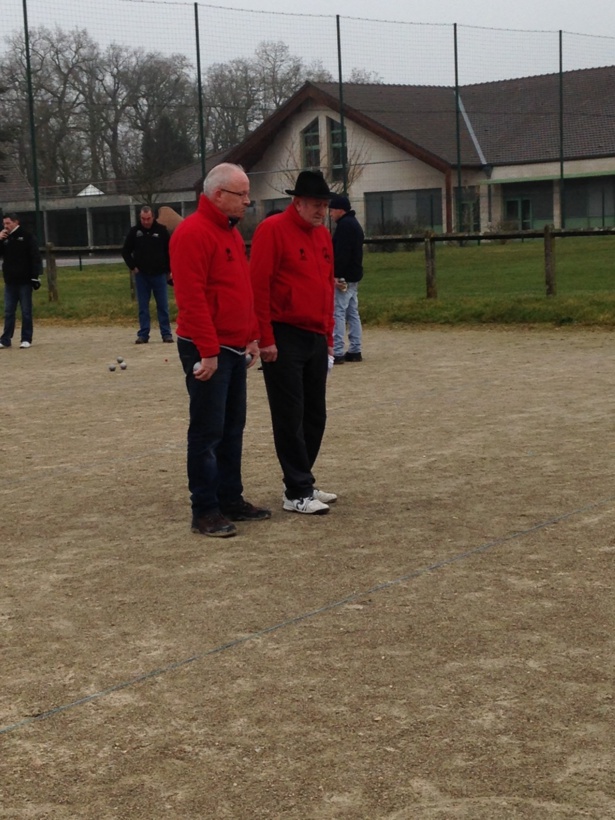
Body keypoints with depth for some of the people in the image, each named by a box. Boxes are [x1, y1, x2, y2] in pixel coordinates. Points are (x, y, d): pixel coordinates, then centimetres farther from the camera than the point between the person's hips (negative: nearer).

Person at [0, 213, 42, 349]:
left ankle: (26, 339, 6)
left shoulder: (26, 237, -4)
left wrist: (35, 276, -14)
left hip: (24, 281, -5)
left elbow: (35, 257, -8)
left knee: (26, 311, 1)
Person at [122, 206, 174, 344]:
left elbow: (169, 251, 4)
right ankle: (143, 335, 7)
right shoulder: (134, 231, 0)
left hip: (159, 274, -1)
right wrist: (132, 267, 0)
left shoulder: (161, 230, -3)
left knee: (163, 306, 1)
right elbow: (125, 251, 9)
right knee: (143, 307, 4)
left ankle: (166, 334, 6)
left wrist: (169, 270, 4)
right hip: (141, 275, 1)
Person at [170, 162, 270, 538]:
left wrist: (252, 336, 16)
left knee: (233, 428, 14)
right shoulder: (193, 233, -15)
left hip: (235, 348, 9)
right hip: (208, 351, -9)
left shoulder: (232, 232, 15)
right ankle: (205, 510, 3)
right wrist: (207, 350, -22)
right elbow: (191, 297, -21)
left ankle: (231, 498, 23)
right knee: (207, 431, -4)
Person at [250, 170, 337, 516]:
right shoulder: (273, 230, -11)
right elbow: (259, 286, -15)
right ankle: (298, 493, 3)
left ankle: (302, 482, 23)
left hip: (316, 339, 8)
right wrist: (266, 338, -17)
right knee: (290, 418, -2)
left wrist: (329, 335, 16)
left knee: (315, 416, 11)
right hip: (283, 339, -8)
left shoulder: (323, 235, 13)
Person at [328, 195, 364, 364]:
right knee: (352, 313, 12)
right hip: (354, 276, 11)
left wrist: (337, 275, -23)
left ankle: (337, 352, -14)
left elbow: (342, 253, -22)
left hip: (343, 277, -11)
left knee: (338, 313, -11)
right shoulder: (354, 224, 20)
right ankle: (355, 351, 15)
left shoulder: (344, 225, -12)